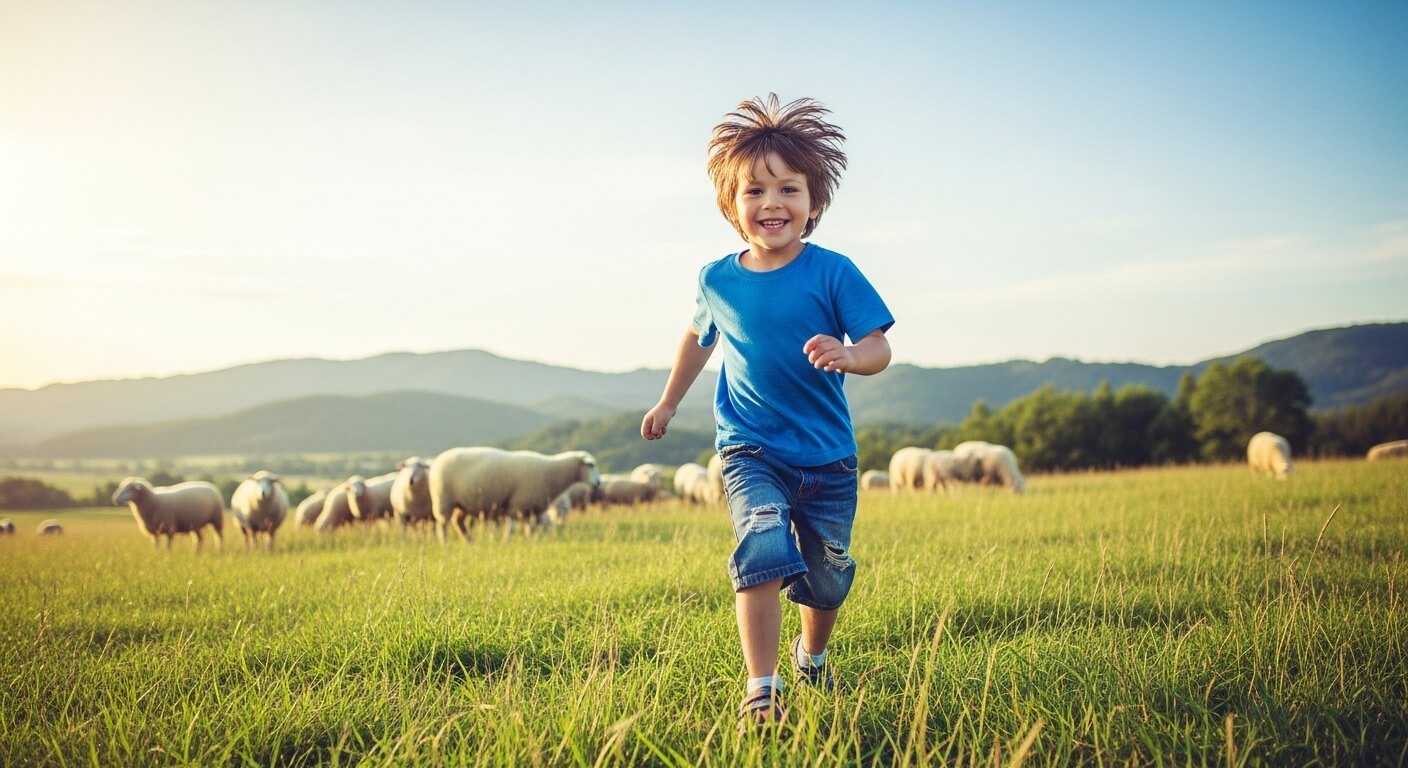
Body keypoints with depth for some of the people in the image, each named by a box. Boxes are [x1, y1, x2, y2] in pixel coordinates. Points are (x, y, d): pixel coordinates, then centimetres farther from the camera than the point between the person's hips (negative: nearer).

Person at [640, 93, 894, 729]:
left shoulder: (832, 273, -10)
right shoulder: (717, 281, -1)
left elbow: (879, 349, -11)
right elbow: (698, 337, 20)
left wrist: (847, 355, -34)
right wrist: (669, 402, 28)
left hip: (827, 457, 0)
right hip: (750, 452, 0)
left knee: (826, 576, 14)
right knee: (763, 548, -24)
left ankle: (811, 655, 45)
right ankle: (761, 689, -19)